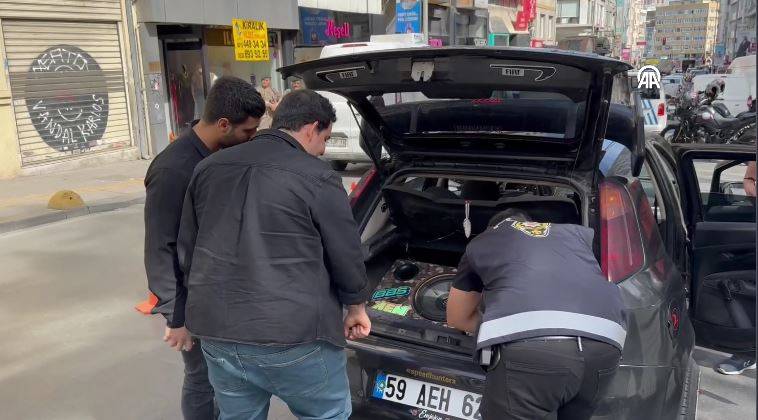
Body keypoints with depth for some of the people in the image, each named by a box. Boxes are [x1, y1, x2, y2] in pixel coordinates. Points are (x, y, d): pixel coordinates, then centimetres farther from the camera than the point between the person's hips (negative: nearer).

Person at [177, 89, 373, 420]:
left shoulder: (209, 168, 10)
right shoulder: (317, 178, -8)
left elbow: (186, 248, 15)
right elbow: (346, 254, -2)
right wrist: (356, 307, 15)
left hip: (217, 332, 6)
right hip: (291, 335, -5)